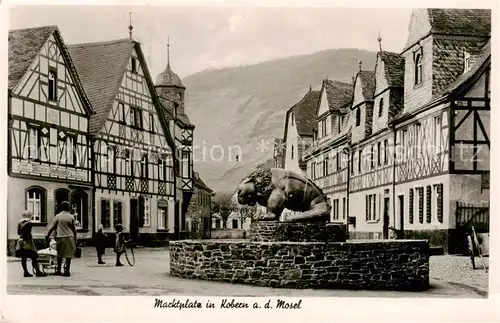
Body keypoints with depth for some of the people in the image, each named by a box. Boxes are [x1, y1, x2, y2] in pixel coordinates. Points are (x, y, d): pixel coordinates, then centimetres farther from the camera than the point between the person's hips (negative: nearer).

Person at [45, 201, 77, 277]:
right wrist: (75, 240, 11)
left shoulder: (57, 216, 0)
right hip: (70, 237, 0)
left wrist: (47, 236, 10)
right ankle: (67, 271, 1)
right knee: (68, 255, 3)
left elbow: (51, 228, -1)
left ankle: (58, 270, 16)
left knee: (59, 255, 12)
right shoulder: (71, 217, 1)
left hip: (60, 237, 0)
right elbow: (74, 230, 3)